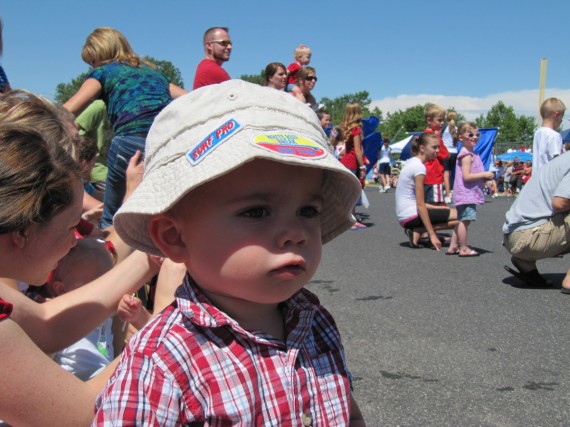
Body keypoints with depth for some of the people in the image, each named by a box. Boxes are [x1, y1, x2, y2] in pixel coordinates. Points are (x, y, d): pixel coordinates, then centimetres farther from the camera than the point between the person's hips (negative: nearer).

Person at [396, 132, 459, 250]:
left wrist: (436, 208, 14)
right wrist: (432, 234, -16)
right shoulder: (419, 166, -15)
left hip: (404, 216, 10)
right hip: (411, 215, -10)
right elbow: (420, 205, -18)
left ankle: (416, 232, 6)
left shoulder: (411, 162, 13)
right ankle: (417, 231, -10)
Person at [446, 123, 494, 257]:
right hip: (467, 193, -11)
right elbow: (466, 176, -22)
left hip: (469, 193, 11)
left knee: (461, 220, 14)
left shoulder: (471, 154, 17)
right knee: (465, 220, -6)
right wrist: (484, 174, -16)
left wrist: (484, 179, 11)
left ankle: (453, 246, 19)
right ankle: (463, 248, -2)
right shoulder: (467, 155, -14)